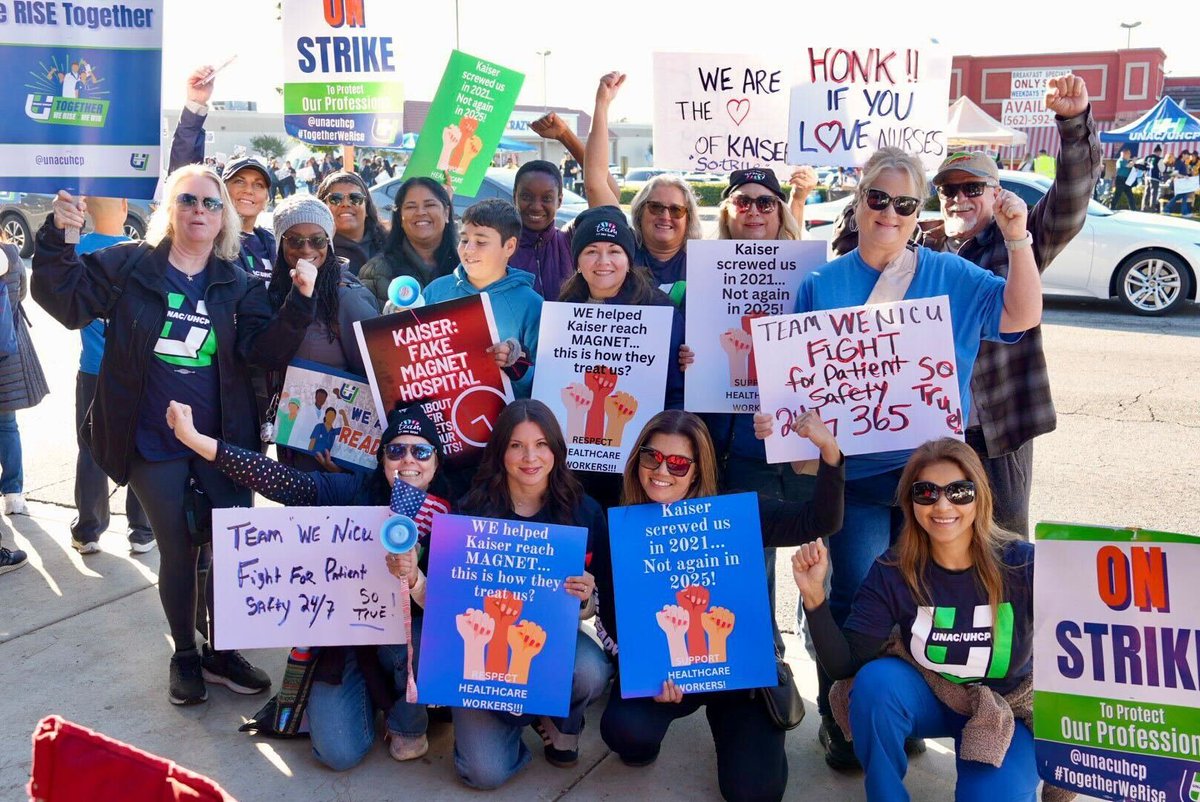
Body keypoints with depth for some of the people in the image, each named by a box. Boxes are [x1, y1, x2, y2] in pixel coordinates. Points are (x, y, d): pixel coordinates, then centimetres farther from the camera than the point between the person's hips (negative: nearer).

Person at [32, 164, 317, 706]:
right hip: (153, 443, -2)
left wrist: (299, 303, -22)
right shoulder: (129, 265, -1)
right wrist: (56, 236, -18)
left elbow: (264, 350, -7)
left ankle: (222, 652, 27)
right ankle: (185, 656, 29)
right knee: (178, 553, 7)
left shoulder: (238, 284, 3)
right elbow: (64, 297, -5)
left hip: (222, 441, 2)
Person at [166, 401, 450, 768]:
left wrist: (413, 579, -40)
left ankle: (406, 723, 0)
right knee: (339, 753, -13)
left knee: (428, 644, -34)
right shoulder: (358, 491, -11)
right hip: (344, 631, 0)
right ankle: (372, 694, 22)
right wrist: (194, 438, -31)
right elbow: (284, 481, -23)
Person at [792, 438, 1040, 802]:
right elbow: (844, 665, -19)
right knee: (875, 680, -29)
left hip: (1008, 708, -1)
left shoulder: (1022, 564, -20)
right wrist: (814, 596, -33)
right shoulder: (893, 572, -16)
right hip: (929, 699, 1)